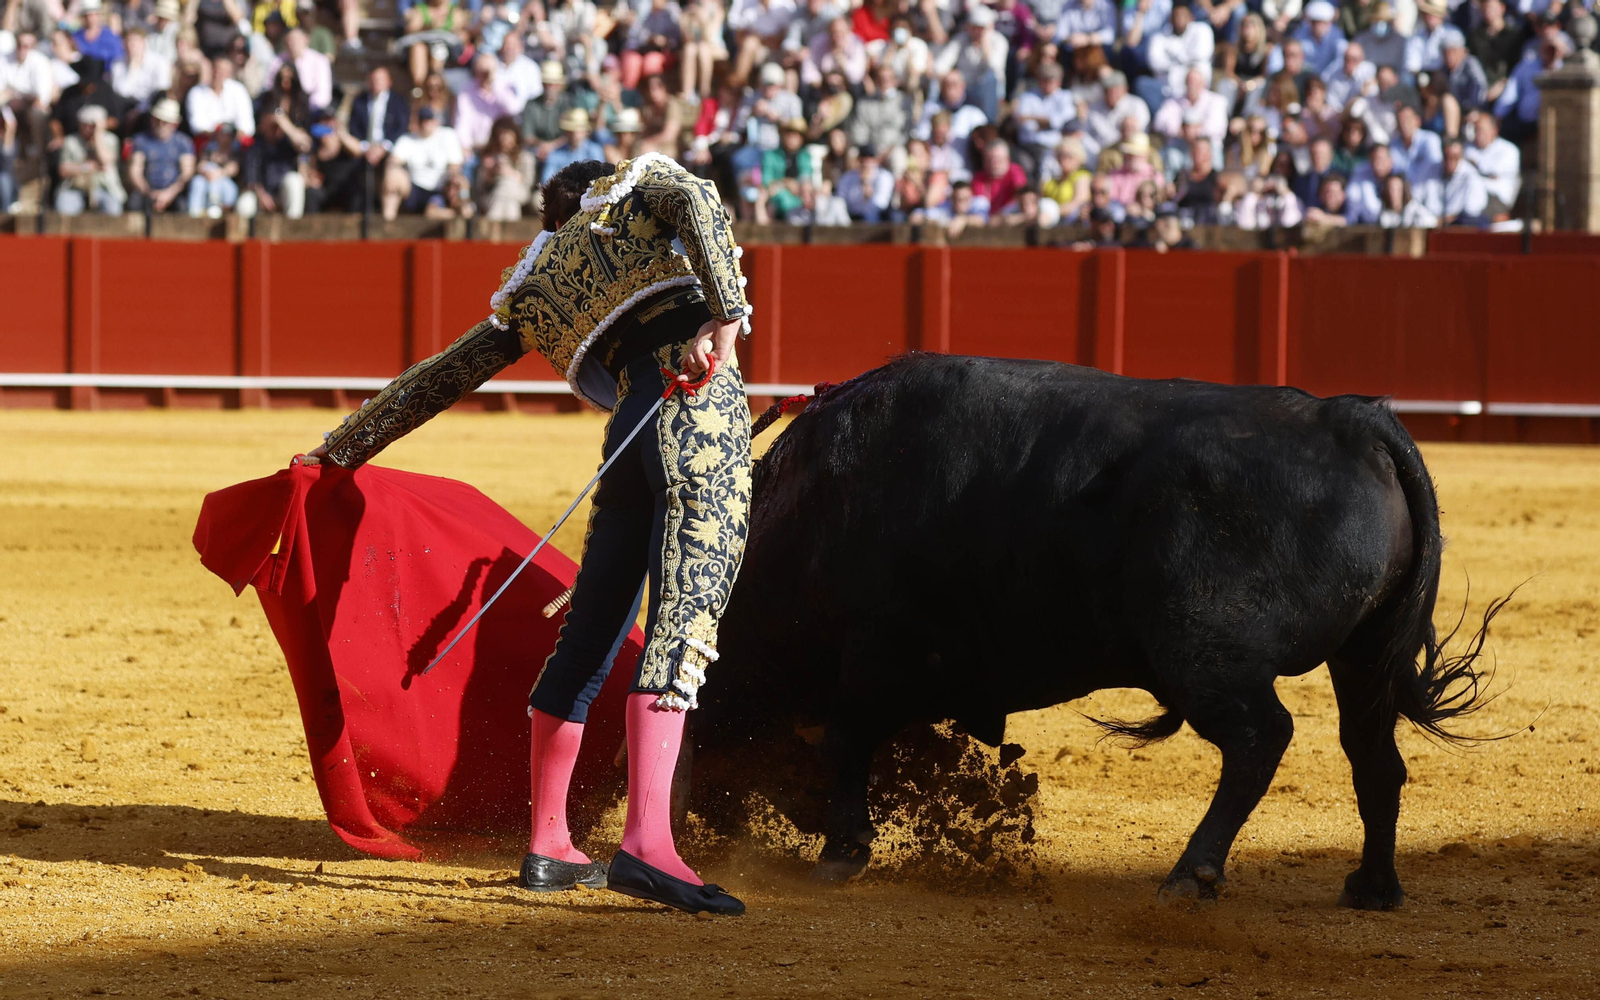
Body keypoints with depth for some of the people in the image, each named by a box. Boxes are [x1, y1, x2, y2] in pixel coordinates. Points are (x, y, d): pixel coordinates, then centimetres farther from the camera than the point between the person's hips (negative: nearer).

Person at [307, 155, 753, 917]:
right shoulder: (635, 191, 19)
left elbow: (434, 380, 34)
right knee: (685, 614, -16)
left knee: (590, 633, 16)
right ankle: (647, 843, -29)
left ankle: (548, 847, 22)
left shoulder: (531, 291, 29)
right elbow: (698, 203, -5)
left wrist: (339, 452, 43)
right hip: (698, 398, -5)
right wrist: (724, 312, -16)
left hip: (630, 427, 5)